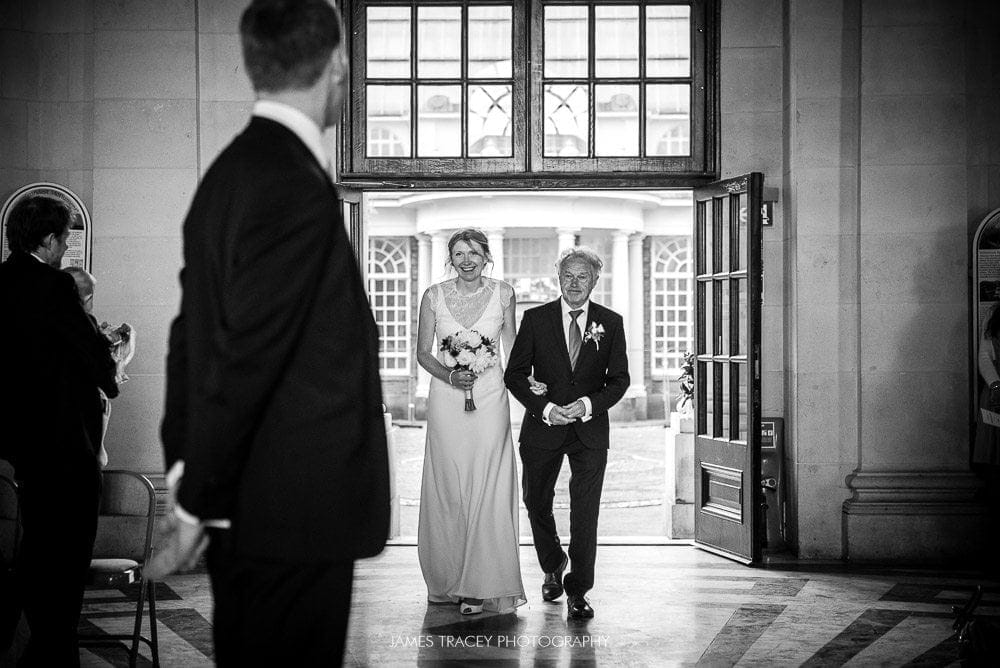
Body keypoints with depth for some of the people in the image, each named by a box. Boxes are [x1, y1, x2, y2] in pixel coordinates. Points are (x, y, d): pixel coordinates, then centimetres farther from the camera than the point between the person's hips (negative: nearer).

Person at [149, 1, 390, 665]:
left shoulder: (230, 170, 10)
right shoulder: (297, 187, -18)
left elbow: (191, 335, 12)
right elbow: (246, 355, -20)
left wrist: (187, 475, 13)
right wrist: (198, 503, -13)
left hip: (245, 509, 9)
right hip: (296, 512, -9)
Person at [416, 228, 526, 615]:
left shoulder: (503, 294, 2)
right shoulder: (434, 296, 2)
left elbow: (511, 346, 13)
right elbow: (422, 352, 5)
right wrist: (449, 375, -11)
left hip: (490, 398, -1)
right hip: (446, 400, 1)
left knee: (487, 489, -5)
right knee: (447, 488, 3)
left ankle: (482, 585, -1)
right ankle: (449, 580, 14)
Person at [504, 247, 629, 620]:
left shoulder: (611, 323, 3)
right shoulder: (535, 319, 1)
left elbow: (619, 380, 3)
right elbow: (515, 374, 0)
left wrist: (589, 404, -15)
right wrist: (544, 407, -14)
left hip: (590, 430, -1)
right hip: (543, 427, 1)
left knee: (585, 512, -7)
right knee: (537, 503, 13)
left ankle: (578, 592, 2)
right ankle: (553, 567, 39)